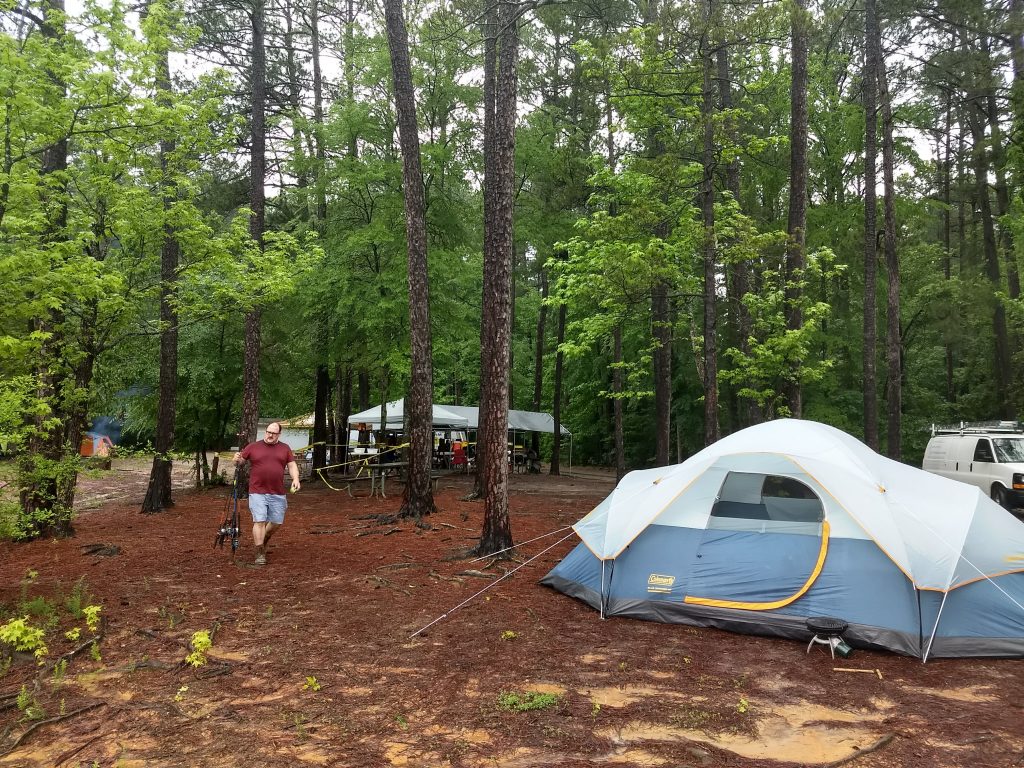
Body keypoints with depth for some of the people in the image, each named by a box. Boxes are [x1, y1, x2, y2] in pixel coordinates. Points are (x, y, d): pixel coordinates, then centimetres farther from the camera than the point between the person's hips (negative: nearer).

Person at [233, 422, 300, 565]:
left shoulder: (285, 448, 10)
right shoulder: (253, 447, 4)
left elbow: (292, 465, 9)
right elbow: (239, 462, 9)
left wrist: (295, 478, -8)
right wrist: (237, 460, -15)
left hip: (278, 494, 3)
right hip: (257, 492, -3)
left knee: (277, 522, 9)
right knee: (259, 521, -8)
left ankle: (263, 541, 37)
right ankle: (260, 553, 1)